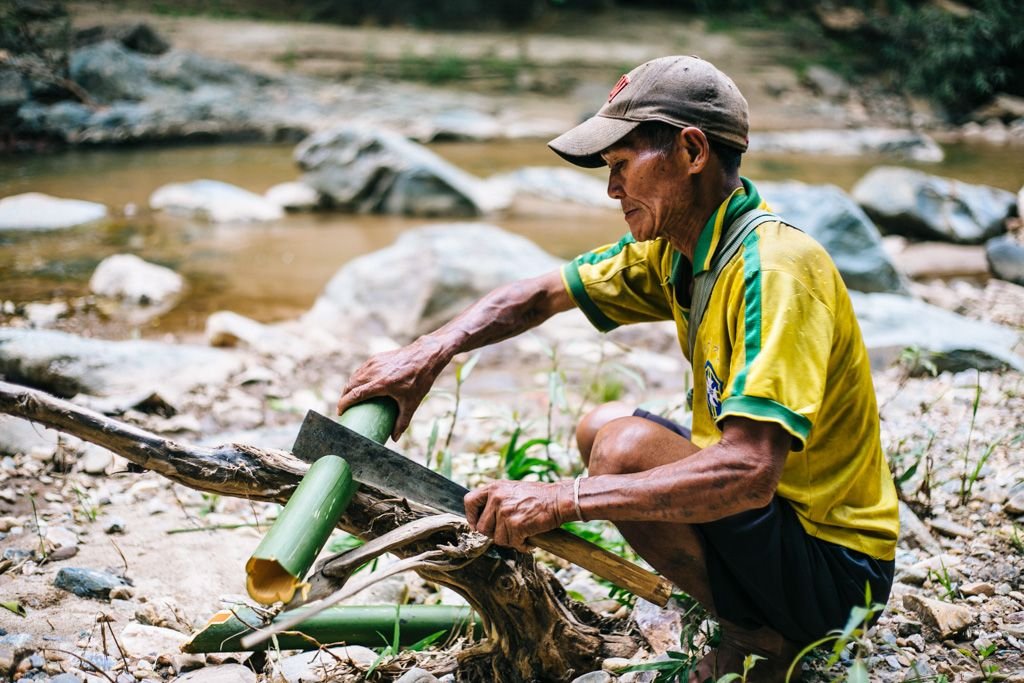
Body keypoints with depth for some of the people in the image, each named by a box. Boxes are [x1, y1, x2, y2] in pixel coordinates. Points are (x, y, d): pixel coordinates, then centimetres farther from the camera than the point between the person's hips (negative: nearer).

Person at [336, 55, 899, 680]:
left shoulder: (775, 269, -26)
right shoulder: (675, 249, 1)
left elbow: (749, 472, -37)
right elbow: (539, 296, 11)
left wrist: (565, 498, -36)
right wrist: (430, 353, -5)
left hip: (832, 565, -9)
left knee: (626, 448, -25)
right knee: (599, 425, 17)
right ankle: (757, 616, 10)